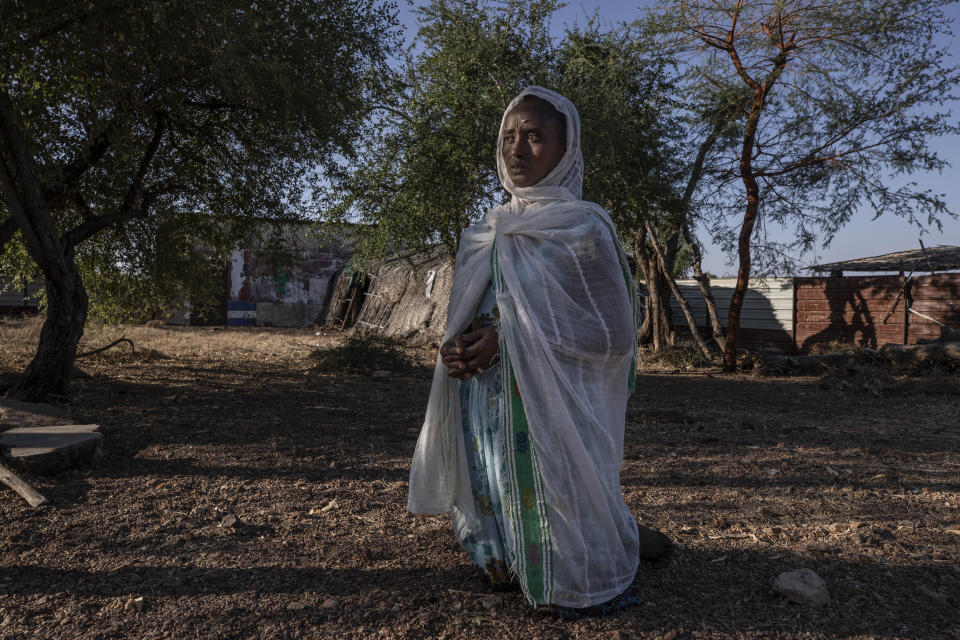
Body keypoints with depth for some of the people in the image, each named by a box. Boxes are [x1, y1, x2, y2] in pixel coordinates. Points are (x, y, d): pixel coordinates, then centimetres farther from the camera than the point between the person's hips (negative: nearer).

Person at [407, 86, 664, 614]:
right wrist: (457, 347, -10)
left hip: (551, 409, -5)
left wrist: (510, 338, -20)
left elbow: (615, 334, -10)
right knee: (497, 501, 11)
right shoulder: (484, 236, 11)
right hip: (484, 408, 6)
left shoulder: (585, 229, -8)